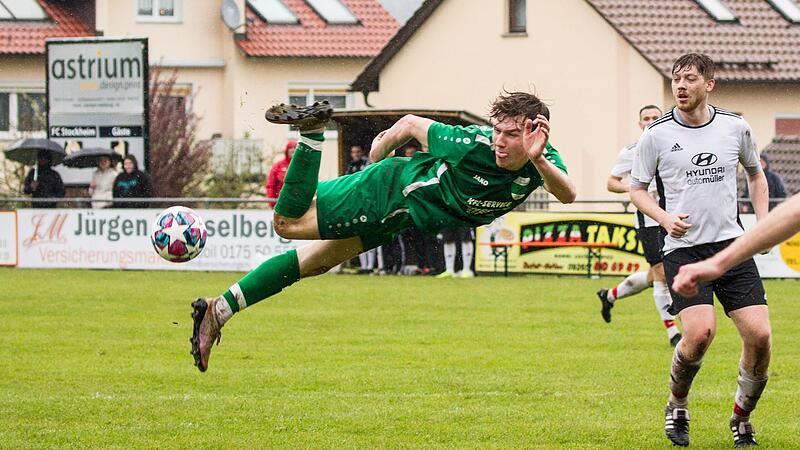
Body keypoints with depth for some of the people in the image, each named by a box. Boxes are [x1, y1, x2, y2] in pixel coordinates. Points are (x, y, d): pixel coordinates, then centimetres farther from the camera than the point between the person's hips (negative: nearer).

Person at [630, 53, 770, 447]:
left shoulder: (735, 128, 5)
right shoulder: (656, 135, -2)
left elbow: (755, 173, 23)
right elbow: (637, 189, 8)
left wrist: (762, 224, 12)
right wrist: (666, 218, -10)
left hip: (731, 244, 3)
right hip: (683, 248, -3)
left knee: (759, 335, -9)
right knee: (700, 331, -23)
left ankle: (742, 418, 15)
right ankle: (677, 407, 6)